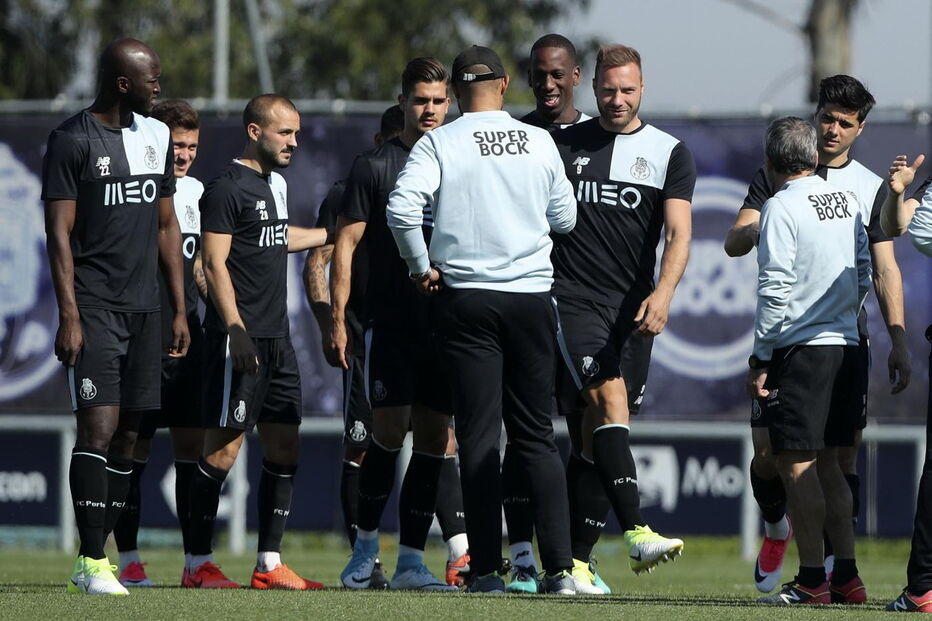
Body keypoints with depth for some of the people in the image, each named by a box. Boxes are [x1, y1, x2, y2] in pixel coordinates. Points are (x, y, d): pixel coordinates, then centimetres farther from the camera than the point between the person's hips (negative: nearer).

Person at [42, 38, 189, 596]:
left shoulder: (155, 136, 14)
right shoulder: (73, 141, -6)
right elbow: (59, 233, -8)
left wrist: (179, 308, 16)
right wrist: (69, 316, -15)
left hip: (145, 308, 7)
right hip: (95, 305, -7)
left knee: (128, 432, 4)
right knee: (99, 426, -13)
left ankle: (93, 561, 9)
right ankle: (94, 563, -13)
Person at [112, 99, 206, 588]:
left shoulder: (197, 192, 14)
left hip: (188, 338, 6)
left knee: (193, 443, 4)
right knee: (134, 445, -2)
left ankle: (196, 561, 9)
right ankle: (129, 560, 5)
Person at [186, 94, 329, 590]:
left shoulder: (277, 185, 17)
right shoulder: (227, 188, -9)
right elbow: (214, 264, -14)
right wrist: (236, 330, -22)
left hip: (276, 340, 9)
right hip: (238, 339, -9)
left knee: (284, 450, 6)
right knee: (223, 450, -8)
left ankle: (269, 564, 11)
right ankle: (199, 564, -4)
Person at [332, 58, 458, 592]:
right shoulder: (374, 166, 2)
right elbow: (346, 244, 2)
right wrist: (338, 319, -5)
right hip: (391, 323, -3)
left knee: (433, 441, 1)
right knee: (390, 429, -10)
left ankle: (411, 561, 5)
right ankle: (367, 544, 7)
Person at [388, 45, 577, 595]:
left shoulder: (439, 143, -3)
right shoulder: (540, 143, 3)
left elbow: (402, 207, -15)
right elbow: (566, 218, 11)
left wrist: (422, 267, -2)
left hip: (467, 298, -2)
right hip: (532, 296, 2)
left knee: (479, 439, 1)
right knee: (537, 437, 7)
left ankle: (487, 570, -3)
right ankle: (560, 566, -2)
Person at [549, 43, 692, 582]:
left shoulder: (669, 153, 6)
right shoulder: (564, 144, 9)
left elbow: (679, 233, -5)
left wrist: (663, 292, -22)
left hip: (633, 313, 1)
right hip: (573, 300, -1)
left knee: (597, 436, 3)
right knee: (610, 400, -21)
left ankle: (577, 560, 9)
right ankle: (637, 532, -31)